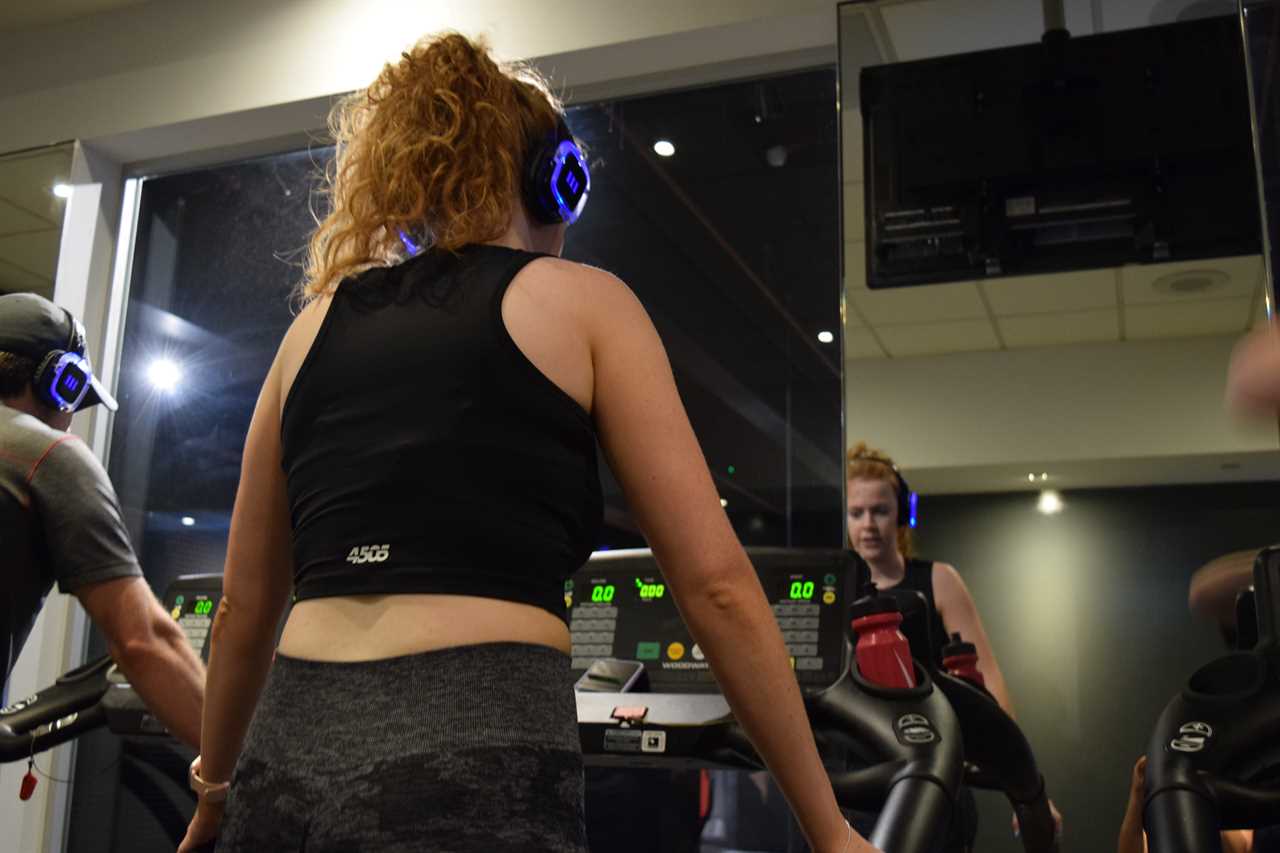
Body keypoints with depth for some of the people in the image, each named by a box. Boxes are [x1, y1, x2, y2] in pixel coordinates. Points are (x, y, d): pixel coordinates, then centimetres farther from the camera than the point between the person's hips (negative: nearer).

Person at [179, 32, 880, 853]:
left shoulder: (317, 322, 16)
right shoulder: (584, 300, 4)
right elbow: (715, 582, -1)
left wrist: (216, 785, 34)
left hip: (289, 757, 5)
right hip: (476, 762, -5)